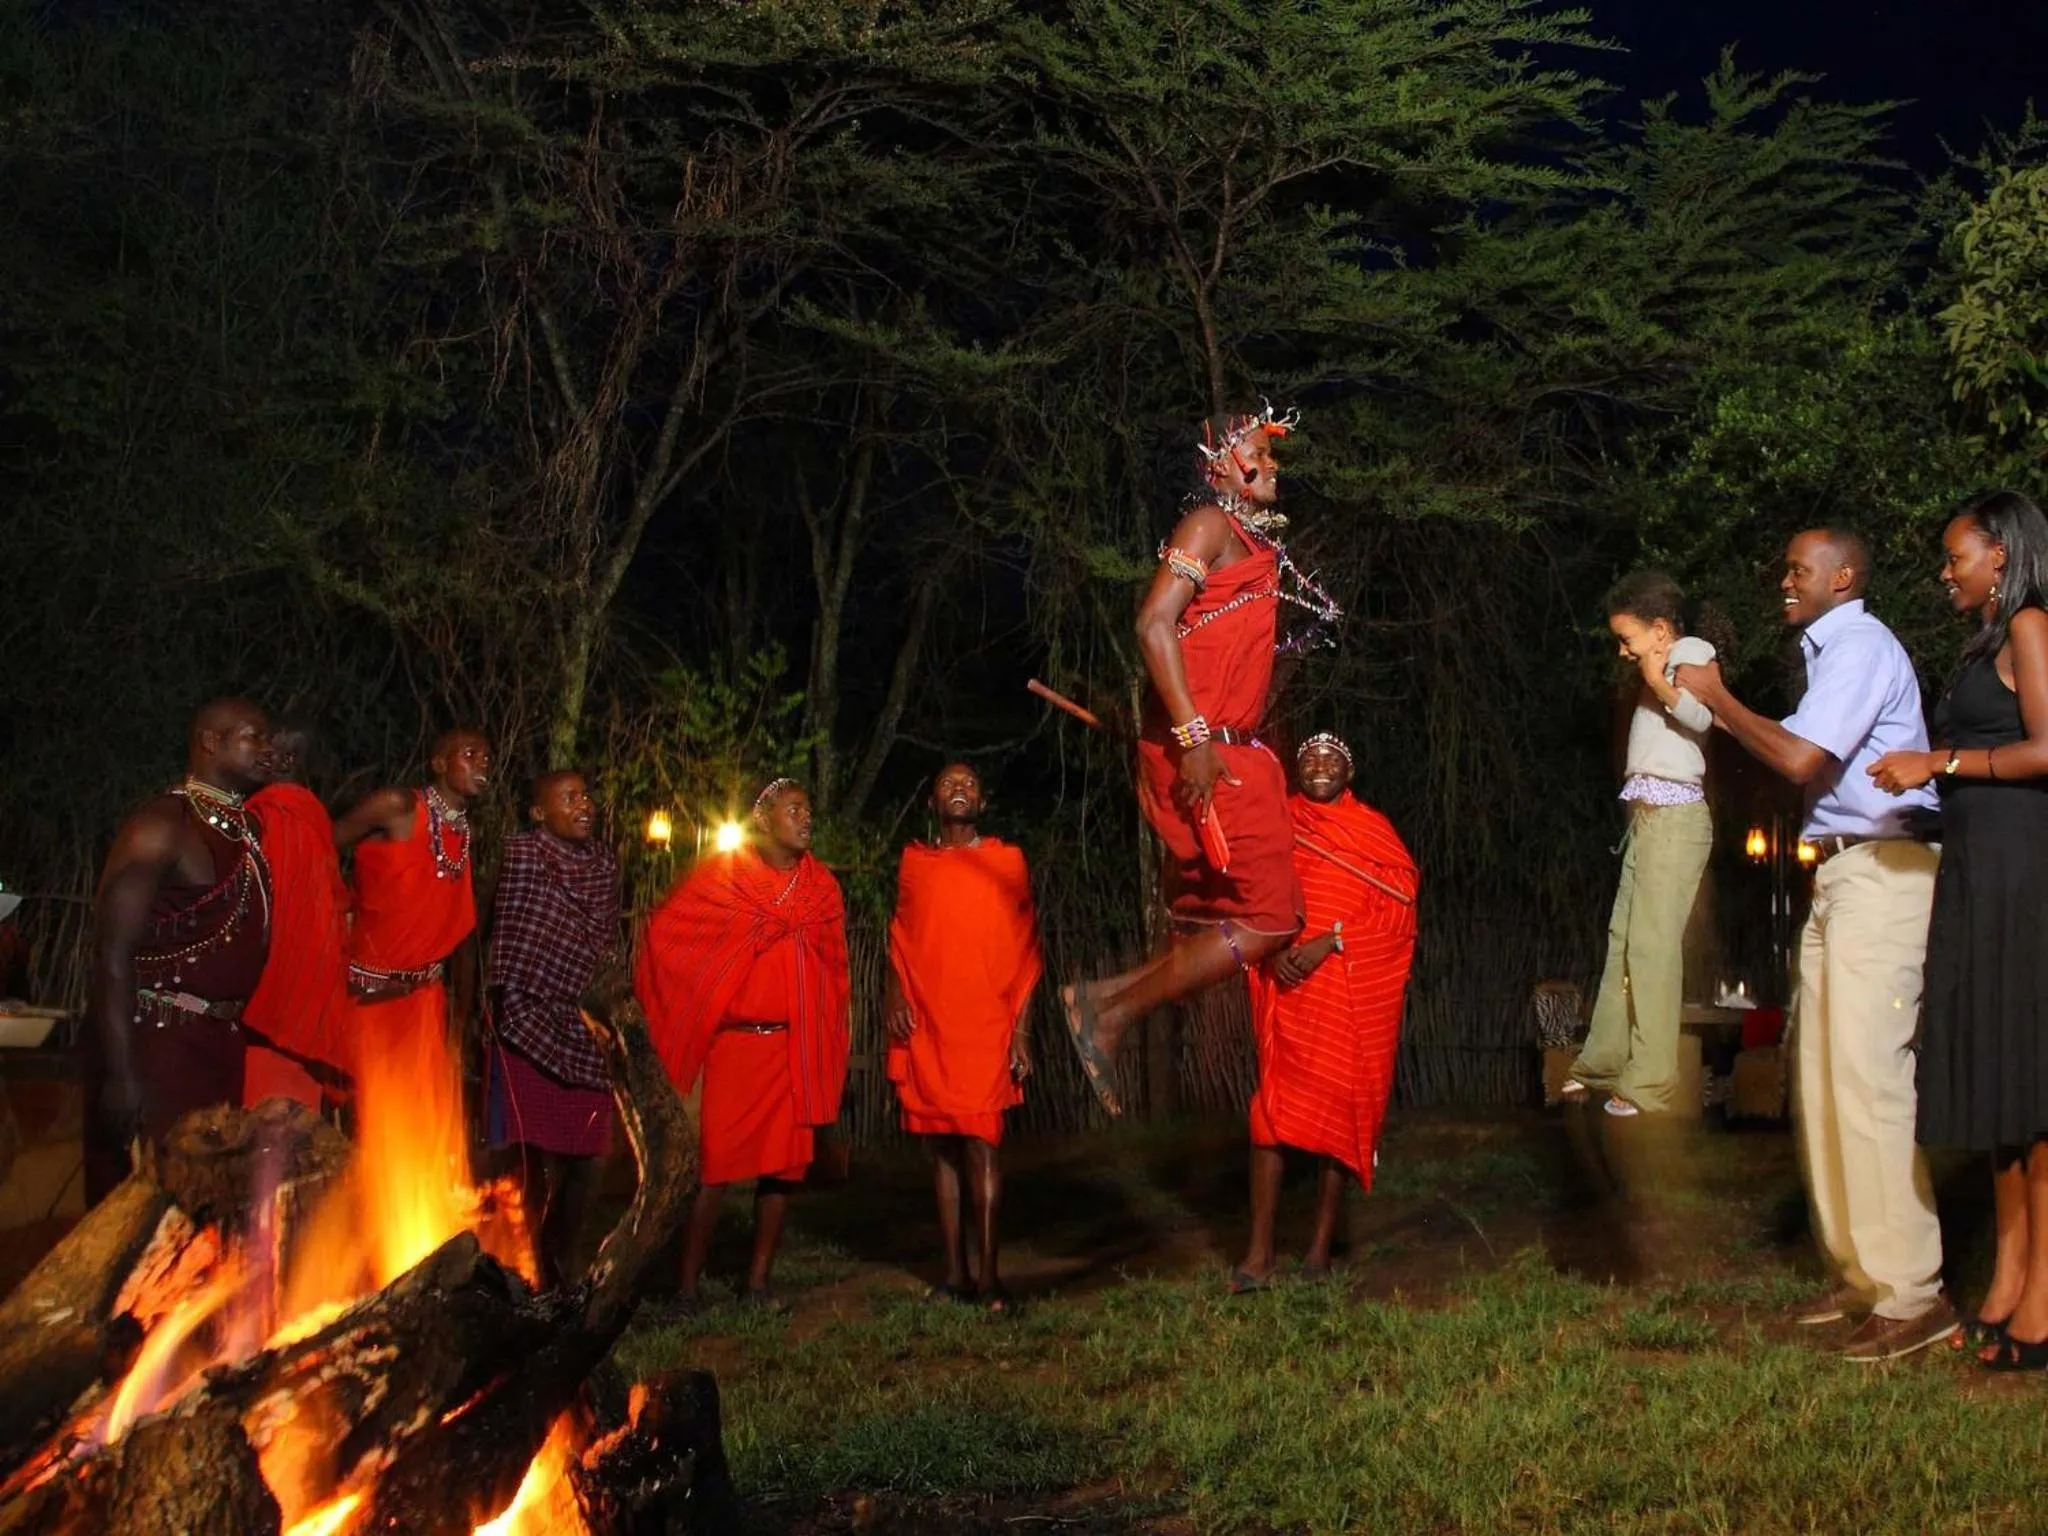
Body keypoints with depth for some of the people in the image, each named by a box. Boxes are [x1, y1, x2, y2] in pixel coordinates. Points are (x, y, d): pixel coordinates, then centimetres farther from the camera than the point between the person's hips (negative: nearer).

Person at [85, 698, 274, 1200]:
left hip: (219, 1044, 8)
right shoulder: (162, 827, -13)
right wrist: (121, 1074, -23)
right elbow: (113, 955, -18)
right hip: (155, 1043, -8)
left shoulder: (246, 828, 13)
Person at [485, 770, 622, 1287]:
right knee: (541, 1157, -6)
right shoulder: (522, 852, -3)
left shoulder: (604, 862, 12)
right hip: (534, 1029, -5)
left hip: (588, 1031, 5)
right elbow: (509, 940, -3)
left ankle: (559, 1262, 20)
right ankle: (533, 1271, 3)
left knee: (591, 1156, 4)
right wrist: (506, 1010, -7)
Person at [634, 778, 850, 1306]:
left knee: (784, 1164, 3)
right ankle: (689, 1285, 0)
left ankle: (759, 1282, 12)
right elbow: (665, 933, 4)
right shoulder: (720, 875, -1)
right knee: (716, 1163, -5)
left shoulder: (821, 888, 10)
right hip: (733, 1042, -3)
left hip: (795, 1047, 3)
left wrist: (829, 1045, 13)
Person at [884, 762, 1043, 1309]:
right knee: (941, 1145, 5)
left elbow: (1025, 952, 6)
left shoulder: (1007, 862, 7)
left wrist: (1022, 1028, -1)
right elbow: (900, 939, 15)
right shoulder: (914, 862, 14)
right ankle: (955, 1273, 10)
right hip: (925, 1025, 3)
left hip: (985, 1026, -3)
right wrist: (893, 994, -4)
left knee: (979, 1143, -10)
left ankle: (989, 1276, -10)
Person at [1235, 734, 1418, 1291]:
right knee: (1276, 1108, -8)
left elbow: (1397, 910, -2)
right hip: (1287, 986, 0)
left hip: (1355, 990, 0)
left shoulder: (1373, 829, 7)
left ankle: (1322, 1246, 9)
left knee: (1341, 1108, 1)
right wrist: (1273, 951, -12)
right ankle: (1259, 1253, -11)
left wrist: (1329, 942, -13)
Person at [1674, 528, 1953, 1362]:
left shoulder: (1861, 646, -10)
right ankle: (1858, 1274, 16)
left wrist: (1717, 698, -7)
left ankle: (1909, 1293, -13)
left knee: (1865, 1075, -15)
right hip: (1842, 876, 11)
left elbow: (1799, 759, -20)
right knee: (1823, 1077, 10)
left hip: (1880, 871, -11)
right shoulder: (1835, 649, 22)